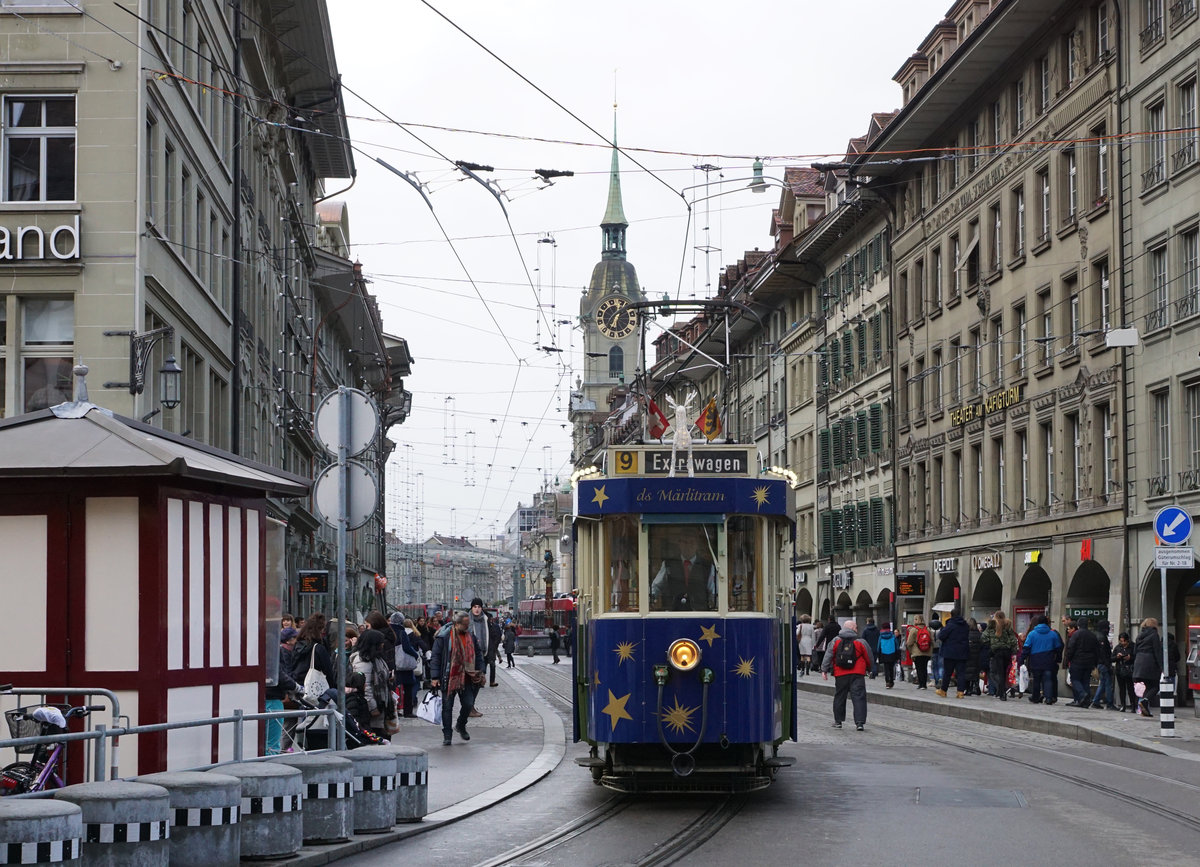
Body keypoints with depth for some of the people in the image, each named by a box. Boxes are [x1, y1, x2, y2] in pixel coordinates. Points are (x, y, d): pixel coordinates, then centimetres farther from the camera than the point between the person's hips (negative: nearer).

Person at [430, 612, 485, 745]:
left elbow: (478, 654, 18)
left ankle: (461, 726, 28)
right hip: (448, 678, -4)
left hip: (466, 678, 4)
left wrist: (480, 672, 12)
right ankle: (447, 736, 10)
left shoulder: (471, 636, 8)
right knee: (447, 706, 1)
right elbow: (436, 657, -7)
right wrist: (435, 677, -12)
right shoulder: (443, 637, -8)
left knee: (468, 704, 1)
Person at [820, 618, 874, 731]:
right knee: (858, 697, -3)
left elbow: (828, 655, 1)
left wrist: (824, 670, 5)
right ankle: (860, 722, -12)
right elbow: (869, 658, 6)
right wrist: (869, 669, 24)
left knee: (839, 697, 15)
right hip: (857, 675, -2)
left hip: (840, 675, 2)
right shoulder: (860, 642, -2)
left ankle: (838, 721, 21)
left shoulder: (836, 641, 3)